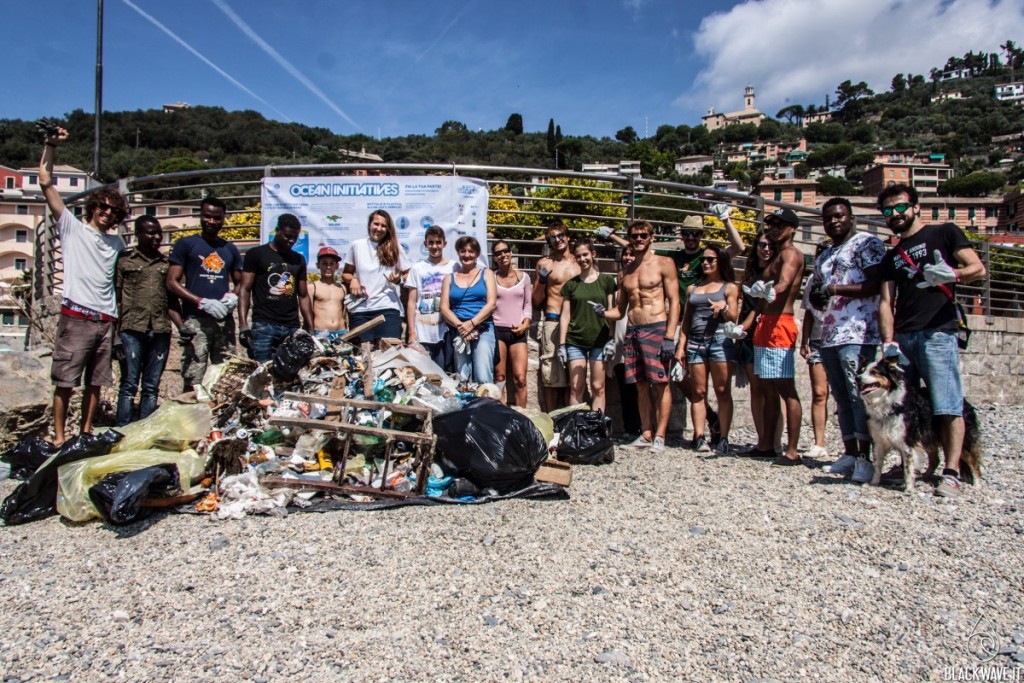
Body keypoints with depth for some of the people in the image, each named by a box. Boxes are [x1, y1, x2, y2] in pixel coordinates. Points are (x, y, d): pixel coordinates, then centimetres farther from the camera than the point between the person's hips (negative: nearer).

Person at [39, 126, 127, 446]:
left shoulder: (117, 242, 18)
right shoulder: (72, 227, 7)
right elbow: (46, 183, 1)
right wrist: (50, 147, -2)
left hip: (107, 320, 4)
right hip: (77, 317, -4)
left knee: (95, 382, 9)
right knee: (65, 381, -2)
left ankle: (86, 433, 19)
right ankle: (59, 437, 6)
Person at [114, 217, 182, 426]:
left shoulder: (166, 264, 17)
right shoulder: (124, 260, 7)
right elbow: (116, 299, 3)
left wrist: (182, 327, 3)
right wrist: (116, 334, -5)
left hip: (160, 331, 3)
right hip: (132, 330, -3)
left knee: (151, 387, 6)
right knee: (129, 385, -3)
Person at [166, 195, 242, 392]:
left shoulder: (230, 249, 18)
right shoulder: (186, 244, 6)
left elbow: (240, 283, 24)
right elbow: (172, 282, 0)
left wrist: (233, 296, 0)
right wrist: (202, 302, -13)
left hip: (225, 320, 4)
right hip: (196, 320, -4)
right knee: (193, 381, -8)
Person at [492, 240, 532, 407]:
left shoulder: (523, 276, 10)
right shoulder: (491, 277, 5)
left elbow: (528, 303, 13)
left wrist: (526, 322, -1)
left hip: (518, 332, 1)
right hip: (497, 330, -1)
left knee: (520, 379, -7)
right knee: (499, 377, -3)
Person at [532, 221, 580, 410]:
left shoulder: (578, 261, 14)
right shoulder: (544, 263, 5)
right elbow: (536, 301, 6)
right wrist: (542, 280, -8)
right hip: (553, 322, -3)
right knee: (551, 375, -4)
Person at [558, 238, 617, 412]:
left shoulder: (606, 280, 4)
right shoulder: (571, 284, 8)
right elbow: (565, 315, 8)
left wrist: (611, 339, -8)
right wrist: (561, 344, 2)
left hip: (599, 340, -1)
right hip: (575, 341, 1)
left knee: (598, 387, 1)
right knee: (576, 387, 1)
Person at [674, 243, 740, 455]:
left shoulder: (730, 287, 10)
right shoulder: (692, 289, 20)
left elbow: (734, 317, 1)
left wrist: (723, 307, -20)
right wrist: (681, 346, 10)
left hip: (720, 339, -3)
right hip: (694, 341, 4)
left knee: (723, 391, -4)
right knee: (698, 392, 0)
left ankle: (724, 439, -3)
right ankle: (699, 437, 1)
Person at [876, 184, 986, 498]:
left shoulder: (944, 233, 10)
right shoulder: (892, 256, 22)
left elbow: (978, 269, 0)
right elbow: (886, 302, 12)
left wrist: (951, 274, -22)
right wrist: (888, 342, -1)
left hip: (937, 333, -5)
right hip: (902, 337, 5)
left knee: (948, 407, -9)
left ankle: (951, 473, -8)